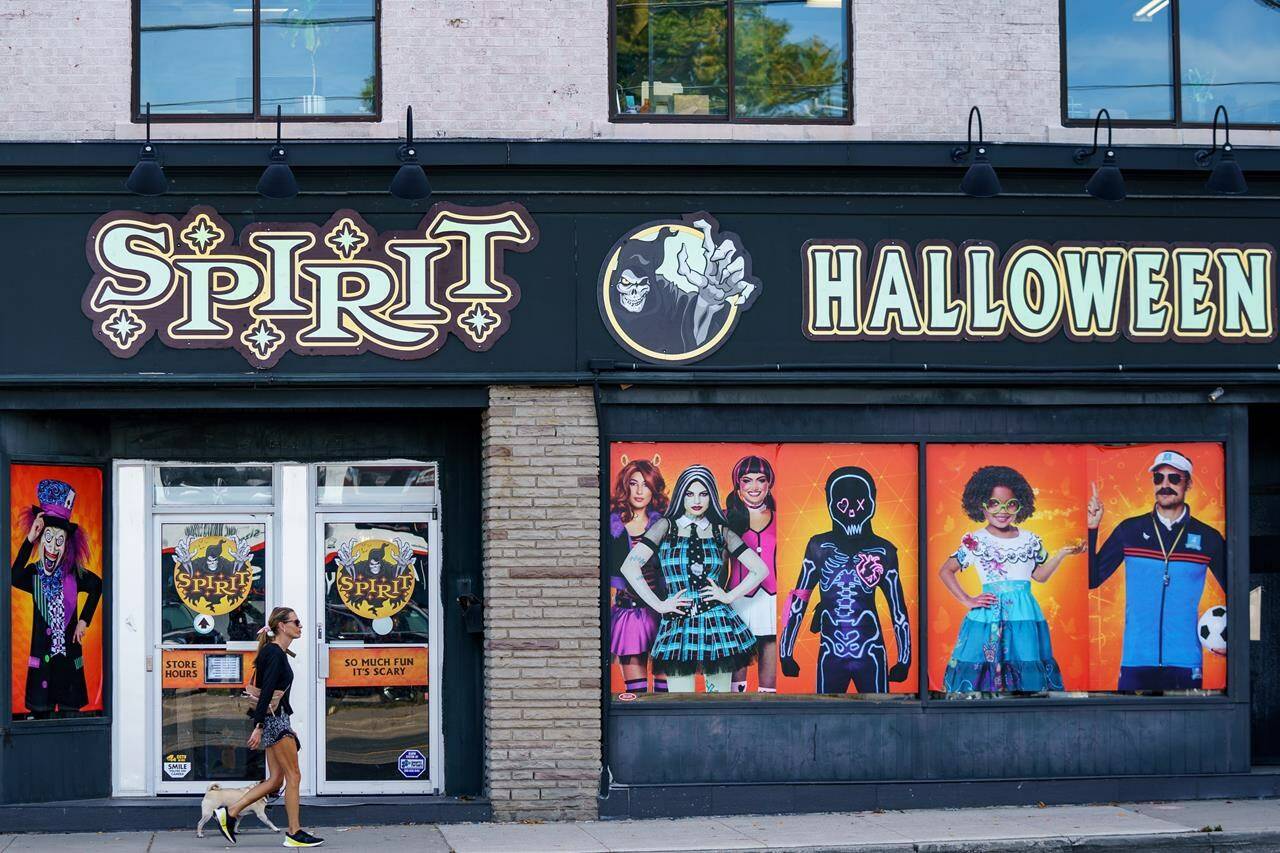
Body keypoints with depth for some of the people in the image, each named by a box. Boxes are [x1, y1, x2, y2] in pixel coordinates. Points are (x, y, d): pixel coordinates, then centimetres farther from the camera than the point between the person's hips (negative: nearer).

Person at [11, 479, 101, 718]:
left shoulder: (73, 574, 2)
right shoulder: (34, 573, -2)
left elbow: (97, 586, 15)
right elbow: (15, 578, -22)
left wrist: (84, 620, 7)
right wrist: (29, 540, -25)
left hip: (69, 655, 1)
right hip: (42, 654, -1)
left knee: (70, 712, 2)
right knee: (40, 713, -1)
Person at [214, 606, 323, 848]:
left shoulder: (278, 653, 17)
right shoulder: (275, 654, -14)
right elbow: (266, 692, -21)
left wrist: (289, 728, 24)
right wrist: (259, 727, -26)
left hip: (274, 720, 10)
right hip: (273, 719, -10)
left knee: (276, 780, 10)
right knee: (293, 776, -3)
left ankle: (229, 812, 9)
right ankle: (294, 833, 1)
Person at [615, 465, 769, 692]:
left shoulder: (721, 531, 9)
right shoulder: (666, 526, 4)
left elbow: (761, 569, 10)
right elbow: (629, 566, -6)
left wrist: (729, 596, 0)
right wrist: (658, 604, -8)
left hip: (718, 624, 1)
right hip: (677, 628, -1)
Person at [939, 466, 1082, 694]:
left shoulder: (1029, 540, 9)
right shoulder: (975, 541, 1)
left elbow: (1039, 576, 20)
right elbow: (946, 571, 8)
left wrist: (1061, 554, 9)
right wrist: (967, 600, 0)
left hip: (1025, 617, 3)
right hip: (988, 618, -3)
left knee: (1028, 675, 0)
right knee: (985, 673, -5)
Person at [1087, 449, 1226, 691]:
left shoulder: (1208, 538, 4)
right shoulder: (1129, 530, 5)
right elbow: (1092, 579, 3)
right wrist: (1091, 530, -6)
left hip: (1186, 663, 0)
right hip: (1135, 662, 0)